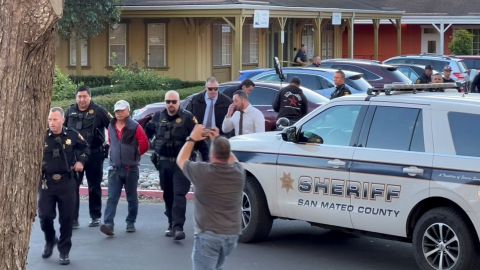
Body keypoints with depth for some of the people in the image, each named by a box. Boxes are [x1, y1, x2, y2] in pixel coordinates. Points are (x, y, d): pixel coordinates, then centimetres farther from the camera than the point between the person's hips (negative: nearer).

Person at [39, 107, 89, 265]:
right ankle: (50, 240, 29)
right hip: (46, 182, 0)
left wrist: (81, 161, 5)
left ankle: (64, 252, 15)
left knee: (66, 218, 2)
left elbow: (84, 147, 19)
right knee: (45, 216, -2)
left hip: (66, 182, 0)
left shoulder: (72, 135, -1)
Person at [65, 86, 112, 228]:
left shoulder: (98, 111, -5)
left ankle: (95, 217, 20)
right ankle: (73, 218, 2)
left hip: (94, 155, -3)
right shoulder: (70, 111, 7)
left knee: (94, 187, 9)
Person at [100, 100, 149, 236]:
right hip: (114, 168, 3)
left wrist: (134, 155, 6)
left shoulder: (135, 127, -9)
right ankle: (108, 225, -18)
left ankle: (131, 223, 22)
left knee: (132, 198, 9)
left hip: (131, 169, -3)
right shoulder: (111, 127, 7)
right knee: (112, 198, -9)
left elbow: (144, 144, -6)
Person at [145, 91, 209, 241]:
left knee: (179, 194, -13)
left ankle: (178, 227, -19)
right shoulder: (158, 117, 8)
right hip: (163, 163, 5)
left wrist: (205, 158, -12)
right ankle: (171, 225, 24)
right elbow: (147, 132, 22)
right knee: (168, 196, 12)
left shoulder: (187, 118, -6)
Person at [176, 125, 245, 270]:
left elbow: (181, 160, 8)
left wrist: (192, 139, 18)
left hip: (208, 235, -5)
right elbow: (232, 160, 25)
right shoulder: (238, 172, -3)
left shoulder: (202, 172, -13)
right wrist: (219, 140, 25)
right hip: (232, 235, 5)